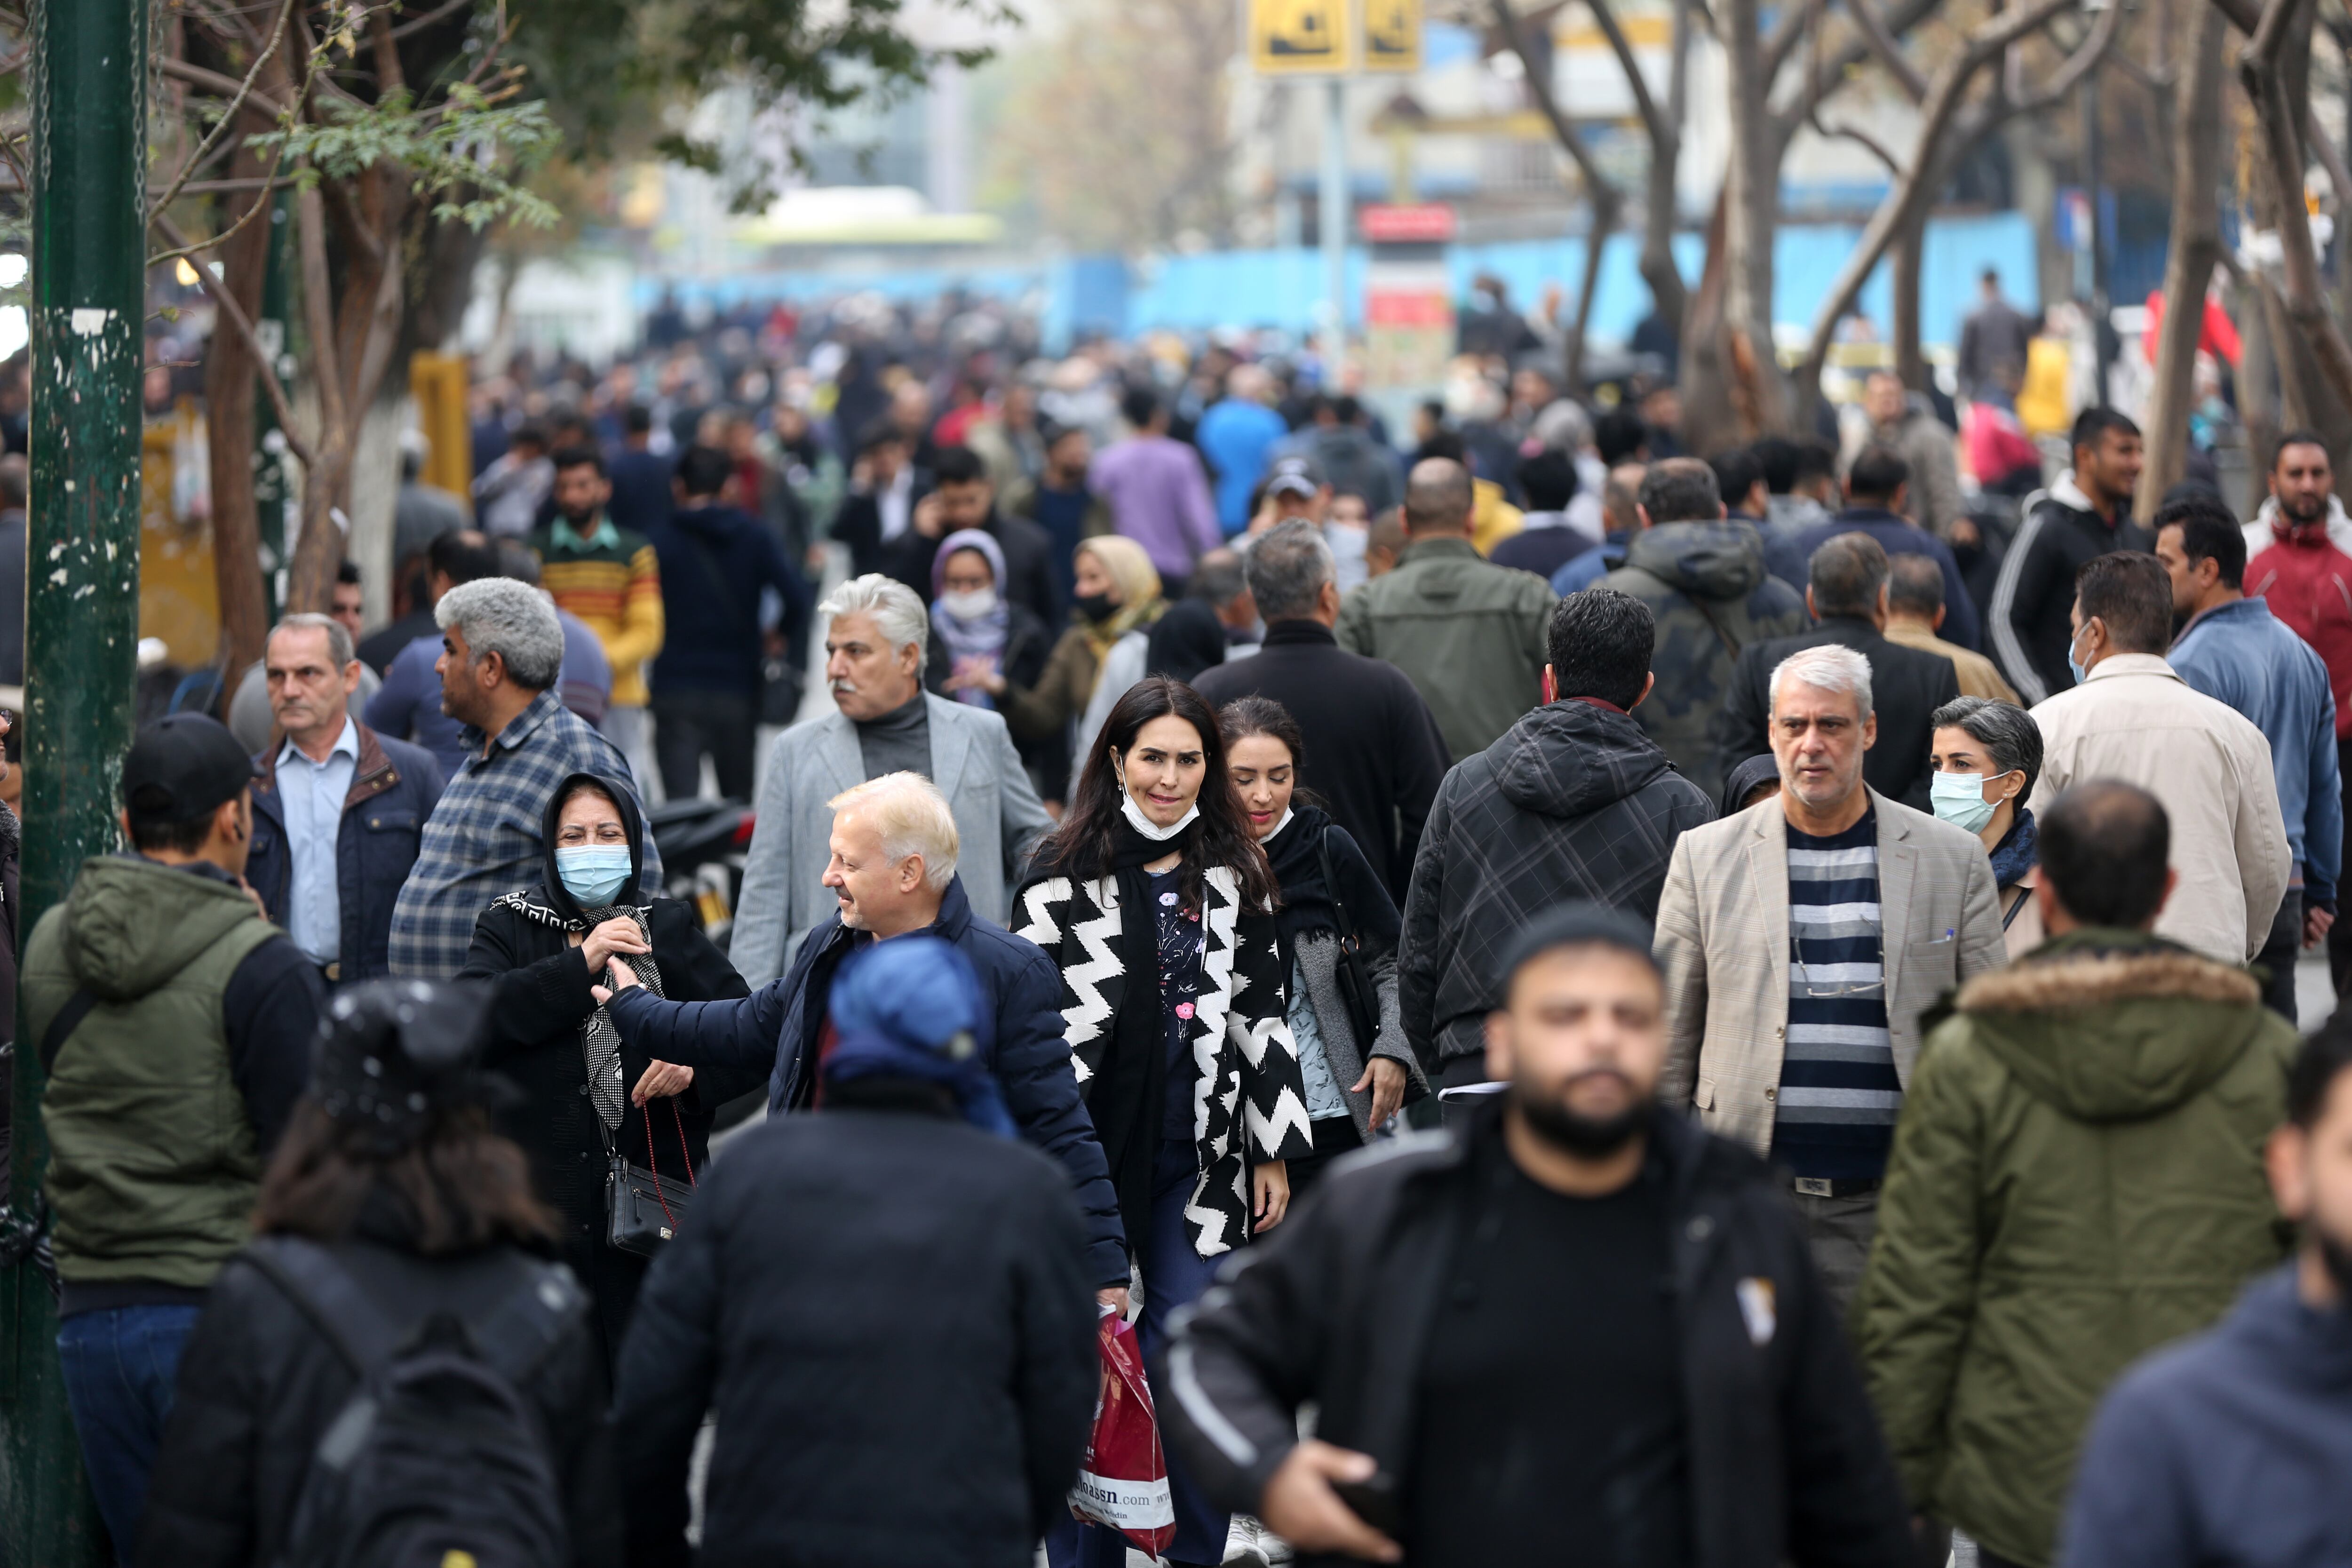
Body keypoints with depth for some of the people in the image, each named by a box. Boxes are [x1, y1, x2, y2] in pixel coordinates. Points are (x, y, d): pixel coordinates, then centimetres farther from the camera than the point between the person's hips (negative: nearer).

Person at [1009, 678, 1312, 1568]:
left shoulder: (1237, 879, 8)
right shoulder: (1064, 874, -1)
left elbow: (1263, 1016, 11)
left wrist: (1273, 1153, 8)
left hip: (1199, 1157, 2)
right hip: (1090, 1151, -2)